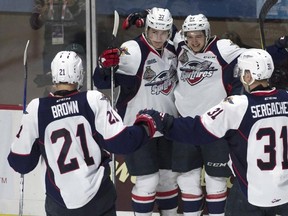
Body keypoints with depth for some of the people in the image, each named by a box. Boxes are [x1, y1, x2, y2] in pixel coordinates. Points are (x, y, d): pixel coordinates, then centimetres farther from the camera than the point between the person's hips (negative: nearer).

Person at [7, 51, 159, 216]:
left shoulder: (36, 109, -9)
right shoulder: (94, 100, -11)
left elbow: (21, 163, -4)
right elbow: (120, 141, -12)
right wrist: (145, 128, 6)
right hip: (98, 199, 0)